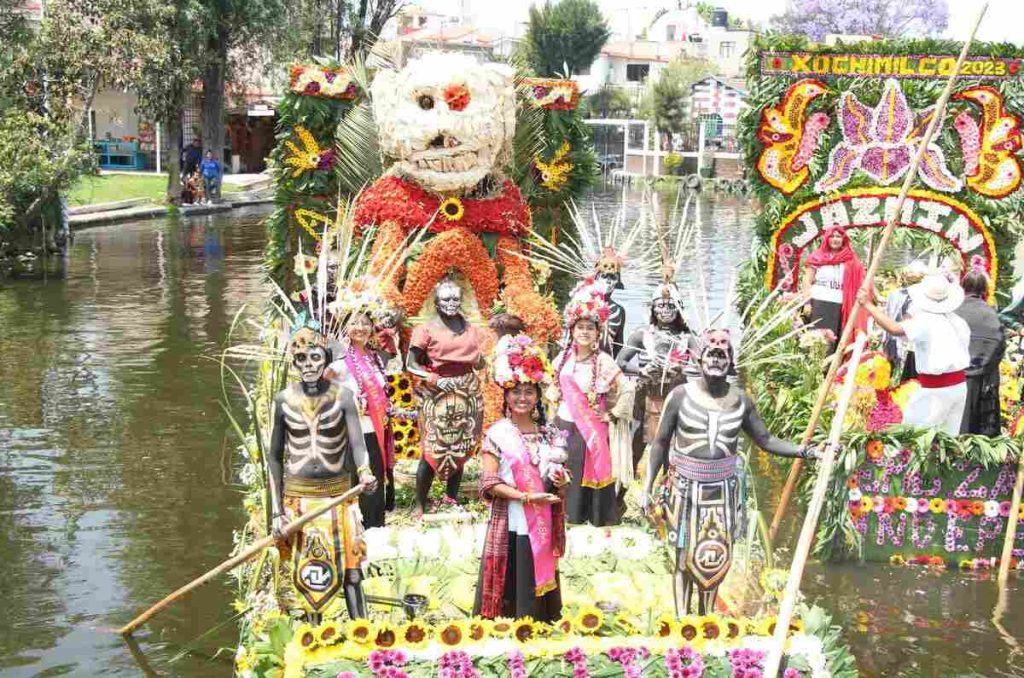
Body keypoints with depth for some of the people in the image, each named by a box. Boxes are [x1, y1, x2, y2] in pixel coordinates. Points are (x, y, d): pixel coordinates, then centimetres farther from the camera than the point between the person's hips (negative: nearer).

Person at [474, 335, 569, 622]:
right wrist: (528, 497, -20)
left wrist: (561, 482, -4)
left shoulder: (550, 434, 10)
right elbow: (489, 484, -10)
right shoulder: (497, 434, -4)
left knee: (539, 595, 9)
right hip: (510, 526, -4)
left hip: (543, 527, 4)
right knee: (511, 594, -1)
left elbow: (560, 476, 19)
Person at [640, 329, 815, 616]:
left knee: (716, 557, 7)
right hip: (685, 487, -2)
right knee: (685, 557, 2)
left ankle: (707, 616, 24)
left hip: (723, 488, 2)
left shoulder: (741, 400, 1)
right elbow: (660, 442, -1)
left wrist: (799, 450, -8)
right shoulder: (681, 395, -6)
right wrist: (647, 487, -3)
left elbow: (765, 439, 7)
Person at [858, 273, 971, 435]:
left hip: (936, 390, -7)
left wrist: (868, 305, -16)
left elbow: (894, 328, -23)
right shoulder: (958, 322, 7)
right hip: (960, 386, 7)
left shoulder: (926, 322, -15)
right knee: (948, 436, 12)